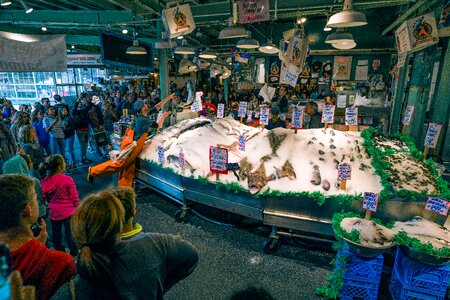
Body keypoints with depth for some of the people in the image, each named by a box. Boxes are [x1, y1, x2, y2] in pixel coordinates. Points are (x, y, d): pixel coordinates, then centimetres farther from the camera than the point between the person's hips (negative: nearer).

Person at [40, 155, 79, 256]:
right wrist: (77, 206, 3)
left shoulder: (45, 180, -5)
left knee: (56, 234, 19)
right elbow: (74, 197, -13)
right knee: (70, 233, 10)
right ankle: (74, 253, 22)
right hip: (68, 211, -4)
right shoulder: (67, 179, -19)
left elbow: (45, 197, 8)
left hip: (54, 212, 4)